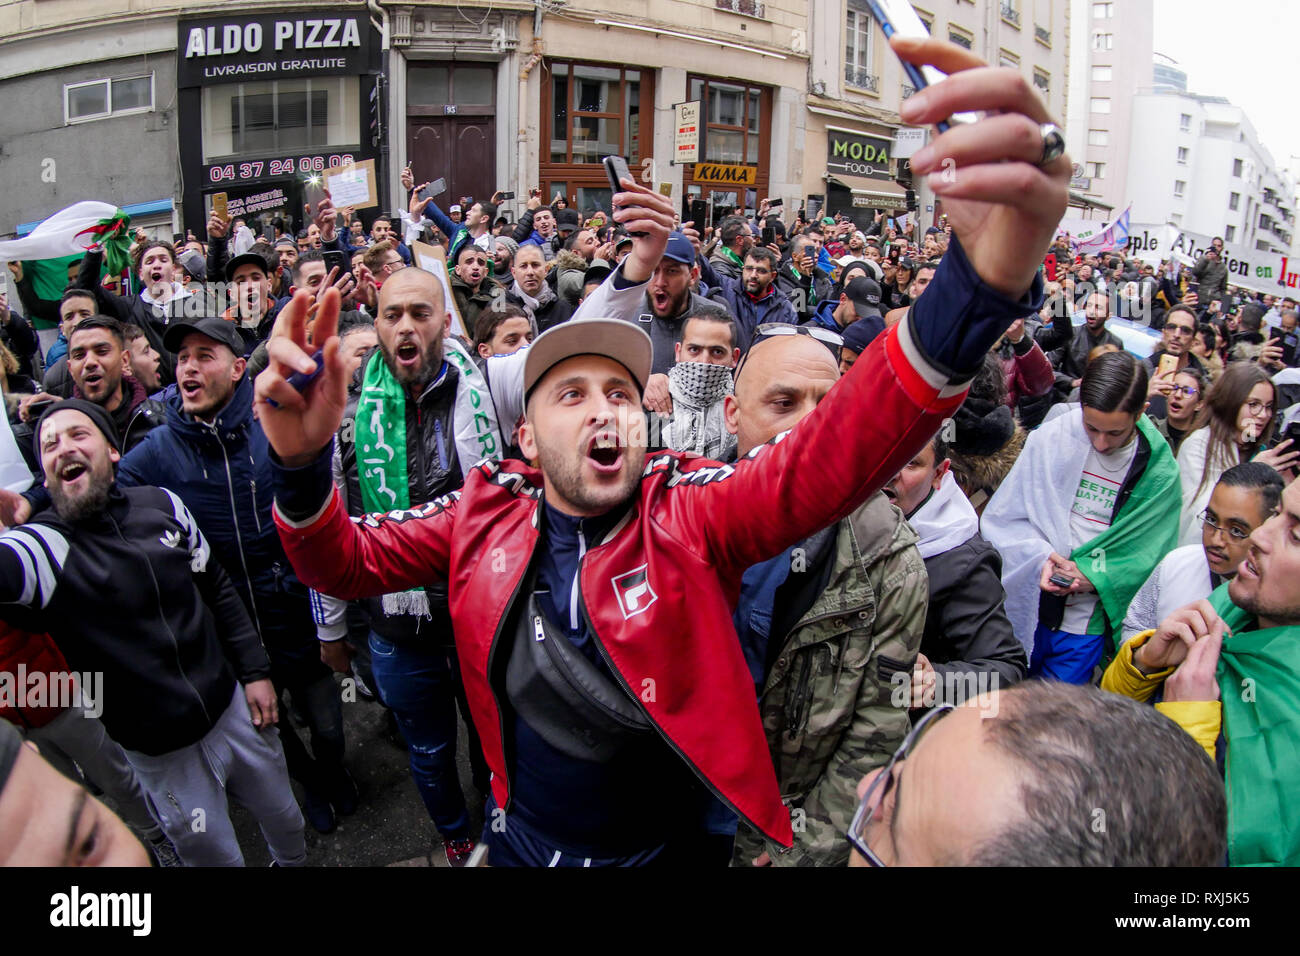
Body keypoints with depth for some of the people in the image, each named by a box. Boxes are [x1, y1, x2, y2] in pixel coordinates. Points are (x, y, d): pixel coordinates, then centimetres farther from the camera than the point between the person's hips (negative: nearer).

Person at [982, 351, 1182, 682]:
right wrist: (1040, 558, -19)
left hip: (1086, 626, 0)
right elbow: (1003, 518, -3)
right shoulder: (1051, 438, -7)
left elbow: (1149, 556, -1)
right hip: (1025, 611, 1)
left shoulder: (1160, 473, -6)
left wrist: (1094, 575, -18)